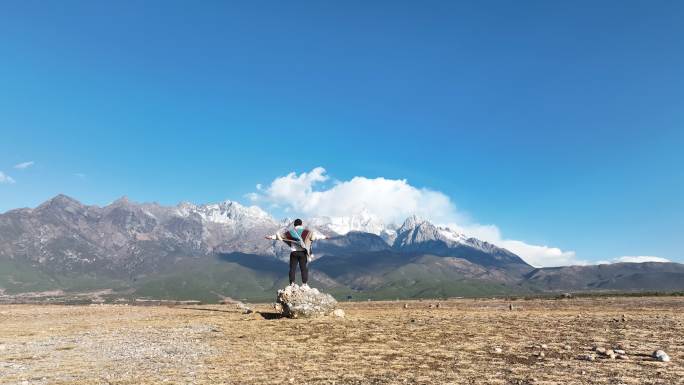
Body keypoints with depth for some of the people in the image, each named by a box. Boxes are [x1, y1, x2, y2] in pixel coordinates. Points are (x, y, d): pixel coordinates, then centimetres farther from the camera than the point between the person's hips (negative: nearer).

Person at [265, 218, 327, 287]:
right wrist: (323, 237, 5)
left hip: (293, 252, 1)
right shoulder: (306, 231, -2)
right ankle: (304, 284, 4)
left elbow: (280, 234, 10)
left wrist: (271, 237, 21)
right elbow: (314, 234, -4)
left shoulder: (290, 232, 3)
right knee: (304, 268, 4)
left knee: (292, 268, 7)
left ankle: (292, 283, 8)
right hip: (303, 252, -1)